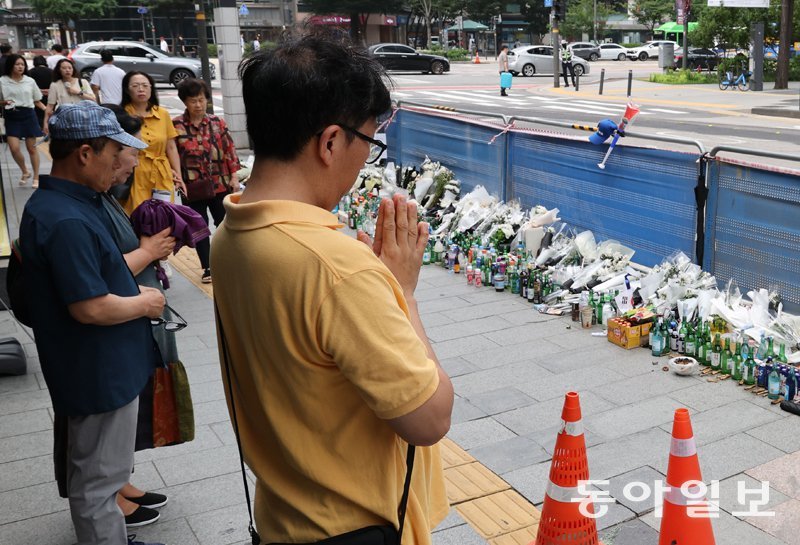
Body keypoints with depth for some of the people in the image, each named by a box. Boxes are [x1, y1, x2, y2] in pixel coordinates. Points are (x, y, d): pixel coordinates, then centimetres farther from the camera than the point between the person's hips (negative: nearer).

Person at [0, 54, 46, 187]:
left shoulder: (30, 81, 3)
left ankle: (36, 177, 18)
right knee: (14, 148, -12)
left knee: (31, 148, 6)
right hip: (12, 117, -1)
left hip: (28, 115, 1)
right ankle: (25, 172, 13)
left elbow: (37, 101, 10)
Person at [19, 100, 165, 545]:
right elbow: (90, 308, -28)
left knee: (98, 471, 26)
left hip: (101, 365, 11)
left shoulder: (60, 202, 7)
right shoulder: (66, 220, -27)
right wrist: (144, 304, -12)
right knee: (99, 480, 7)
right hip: (99, 372, -11)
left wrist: (136, 291, 7)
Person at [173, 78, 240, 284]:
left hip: (220, 184, 1)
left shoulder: (217, 122, 1)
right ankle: (207, 268, 21)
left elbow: (229, 150, 4)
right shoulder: (176, 126, -5)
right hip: (192, 187, -1)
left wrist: (234, 176, 1)